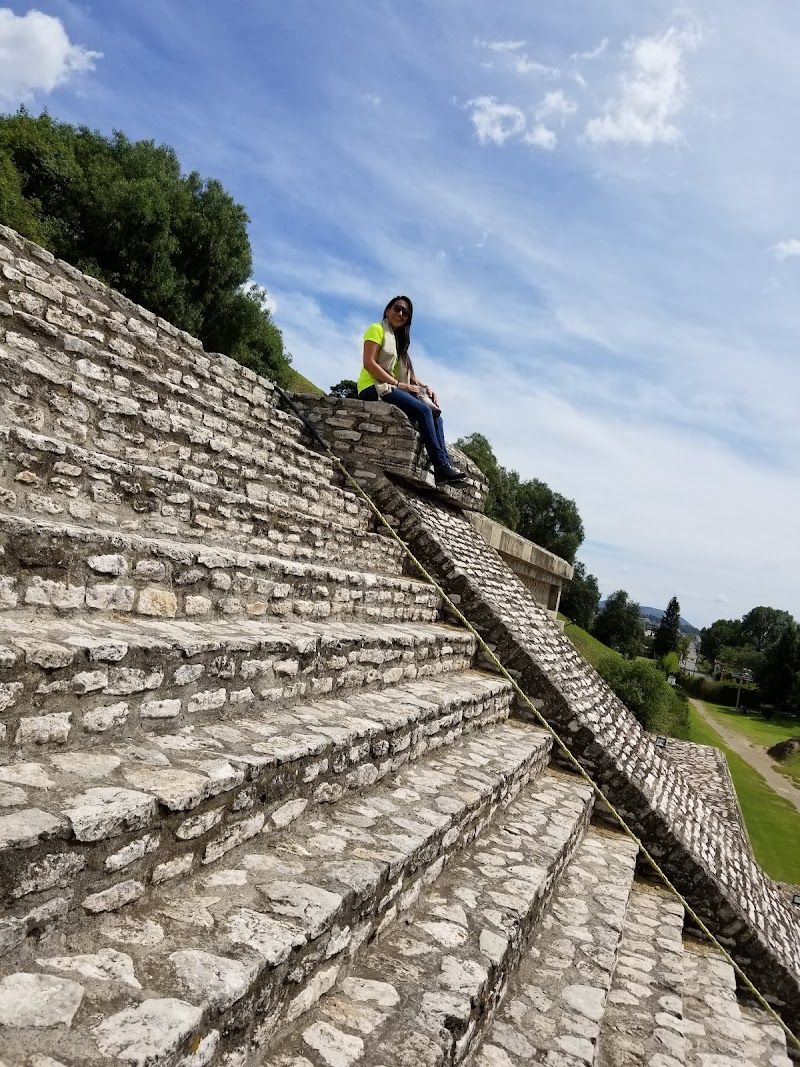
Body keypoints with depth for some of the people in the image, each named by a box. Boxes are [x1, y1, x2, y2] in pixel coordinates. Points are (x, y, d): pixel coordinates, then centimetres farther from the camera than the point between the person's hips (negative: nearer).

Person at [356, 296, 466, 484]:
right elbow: (369, 363, -13)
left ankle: (445, 465, -19)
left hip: (389, 390, 8)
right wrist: (398, 384, -17)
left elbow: (407, 373, 17)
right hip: (373, 388, -8)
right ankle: (441, 466, -30)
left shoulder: (398, 340, 26)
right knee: (423, 410, -26)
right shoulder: (377, 329, 1)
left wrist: (425, 387, -2)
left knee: (435, 415, -8)